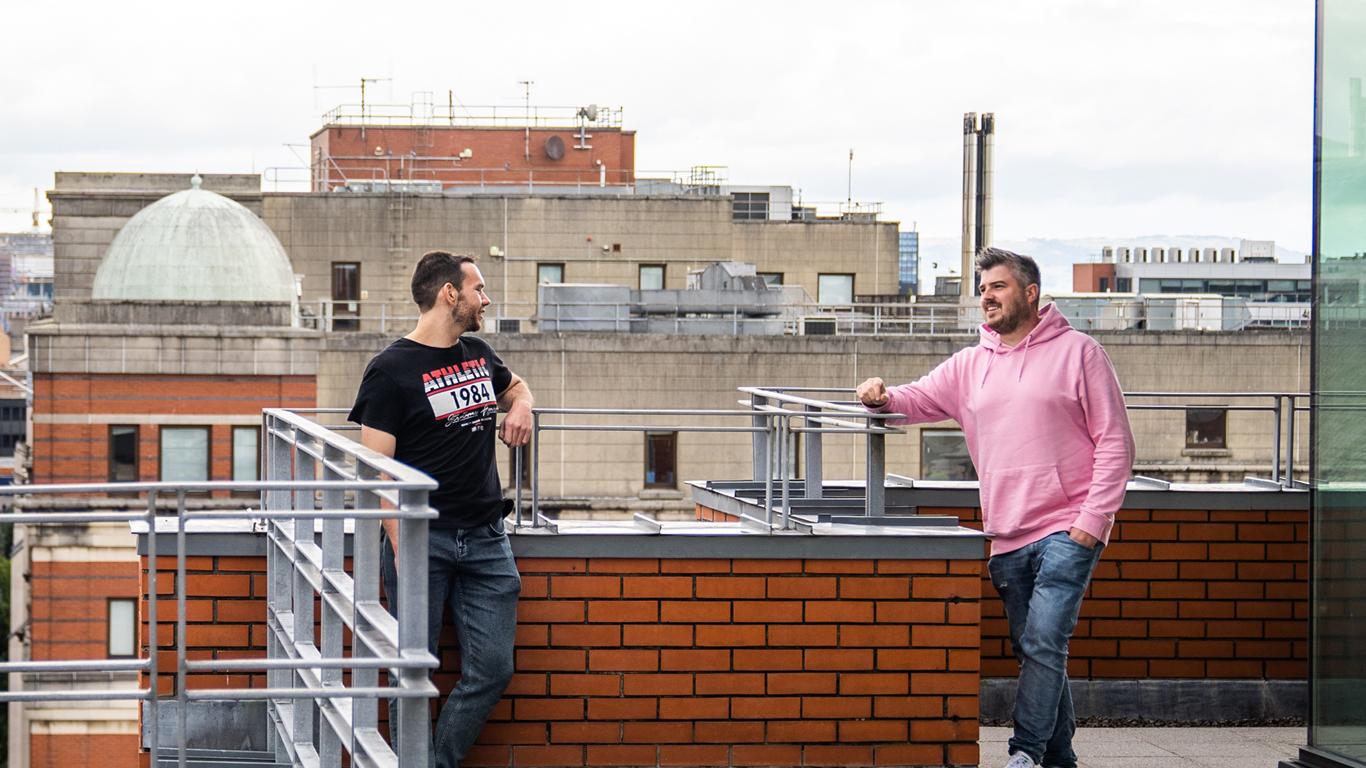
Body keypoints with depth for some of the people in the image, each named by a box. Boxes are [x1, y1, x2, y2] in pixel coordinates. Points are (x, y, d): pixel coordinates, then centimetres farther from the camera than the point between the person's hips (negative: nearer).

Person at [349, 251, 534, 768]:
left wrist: (521, 405, 11)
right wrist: (401, 550, -19)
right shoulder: (391, 369, -6)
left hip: (485, 539, 6)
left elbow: (513, 386, 37)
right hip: (423, 539, -6)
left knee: (492, 669, 0)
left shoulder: (479, 354, 13)